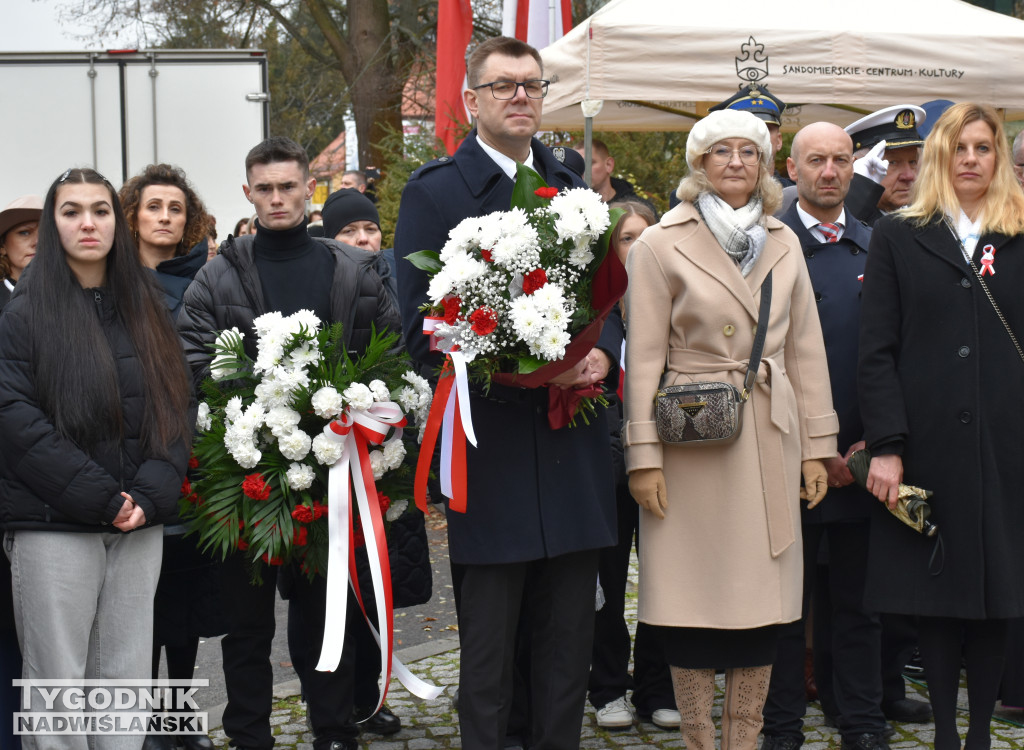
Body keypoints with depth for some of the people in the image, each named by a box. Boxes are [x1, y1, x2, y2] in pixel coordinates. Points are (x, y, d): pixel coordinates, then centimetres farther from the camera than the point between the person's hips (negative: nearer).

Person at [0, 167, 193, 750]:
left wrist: (148, 496, -7)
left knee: (126, 681, 5)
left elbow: (179, 408, 8)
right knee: (59, 687, -2)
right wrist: (102, 499, -13)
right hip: (54, 525, -3)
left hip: (140, 526, 4)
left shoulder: (146, 310, 14)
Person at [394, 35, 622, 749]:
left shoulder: (573, 188, 14)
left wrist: (603, 353, -7)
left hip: (573, 443, 5)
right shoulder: (434, 191, -3)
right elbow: (420, 327, -8)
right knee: (488, 648, 5)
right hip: (491, 445, -5)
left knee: (570, 643, 12)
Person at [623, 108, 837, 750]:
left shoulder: (784, 243, 10)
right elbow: (644, 356, -4)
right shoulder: (661, 246, -2)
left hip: (770, 441, 4)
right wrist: (643, 456, -9)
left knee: (762, 599, 5)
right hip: (692, 442, -4)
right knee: (693, 599, 1)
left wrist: (817, 444, 7)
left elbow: (806, 350, 11)